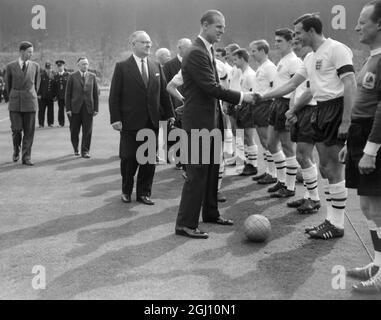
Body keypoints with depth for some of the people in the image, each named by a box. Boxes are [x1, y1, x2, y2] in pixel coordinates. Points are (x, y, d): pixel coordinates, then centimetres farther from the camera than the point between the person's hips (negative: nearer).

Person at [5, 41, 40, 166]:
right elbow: (7, 85, 12)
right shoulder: (10, 66, 0)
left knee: (29, 131, -1)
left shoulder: (35, 66, 3)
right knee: (16, 130, -1)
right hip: (15, 104, -1)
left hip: (30, 103, 1)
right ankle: (16, 150, 26)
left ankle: (26, 157, 6)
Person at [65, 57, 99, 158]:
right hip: (75, 108, -1)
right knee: (74, 131, 6)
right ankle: (76, 149, 27)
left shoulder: (92, 76, 8)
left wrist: (96, 108, 2)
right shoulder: (72, 77, 2)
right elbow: (68, 94, 1)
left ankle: (85, 151, 8)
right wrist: (68, 108, -5)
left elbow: (95, 93, 8)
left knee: (87, 131, -2)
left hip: (88, 108, 1)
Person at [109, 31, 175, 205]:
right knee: (129, 158, 4)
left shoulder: (156, 66, 11)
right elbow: (114, 95, -4)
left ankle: (144, 192, 20)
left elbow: (164, 92, 13)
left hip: (152, 122, 4)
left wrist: (169, 114, 8)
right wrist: (115, 118, -11)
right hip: (131, 123, -4)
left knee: (149, 159, 7)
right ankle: (126, 191, 24)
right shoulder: (122, 67, -1)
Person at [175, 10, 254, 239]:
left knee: (212, 170, 17)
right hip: (199, 121, -9)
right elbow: (212, 88, -22)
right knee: (198, 173, -5)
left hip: (212, 119, 10)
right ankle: (185, 224, 3)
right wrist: (241, 97, -13)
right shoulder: (196, 53, -17)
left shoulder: (209, 51, 14)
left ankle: (211, 213, 31)